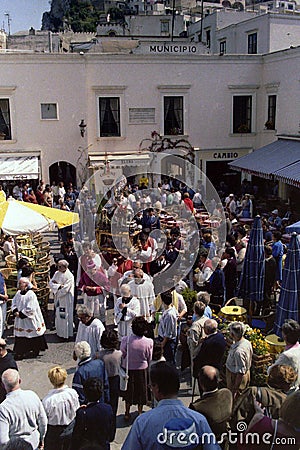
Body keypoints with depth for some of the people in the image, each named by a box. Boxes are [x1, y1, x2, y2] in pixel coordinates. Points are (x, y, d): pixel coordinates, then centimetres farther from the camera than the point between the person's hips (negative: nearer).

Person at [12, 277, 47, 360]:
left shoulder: (31, 295, -18)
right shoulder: (18, 293, 5)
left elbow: (30, 309, -21)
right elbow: (13, 303, 9)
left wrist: (20, 314, -18)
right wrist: (15, 312, -9)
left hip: (29, 320, -7)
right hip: (20, 320, 7)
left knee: (31, 335, 4)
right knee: (20, 335, 11)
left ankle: (33, 351, 17)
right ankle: (20, 352, 23)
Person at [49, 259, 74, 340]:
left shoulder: (69, 276, -16)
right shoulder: (57, 273, 5)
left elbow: (65, 289, -19)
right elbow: (51, 283, -3)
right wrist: (59, 286, -19)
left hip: (66, 299, -7)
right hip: (58, 298, 7)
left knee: (65, 316, -1)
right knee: (58, 315, 13)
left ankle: (66, 334, 9)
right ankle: (60, 332, 27)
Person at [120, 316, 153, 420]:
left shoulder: (125, 340, -24)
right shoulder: (149, 342, -21)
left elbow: (122, 355, -13)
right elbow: (149, 358, -7)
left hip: (128, 369, 0)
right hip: (142, 369, 0)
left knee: (128, 390, 19)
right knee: (141, 390, 19)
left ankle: (127, 413, 31)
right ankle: (140, 412, 32)